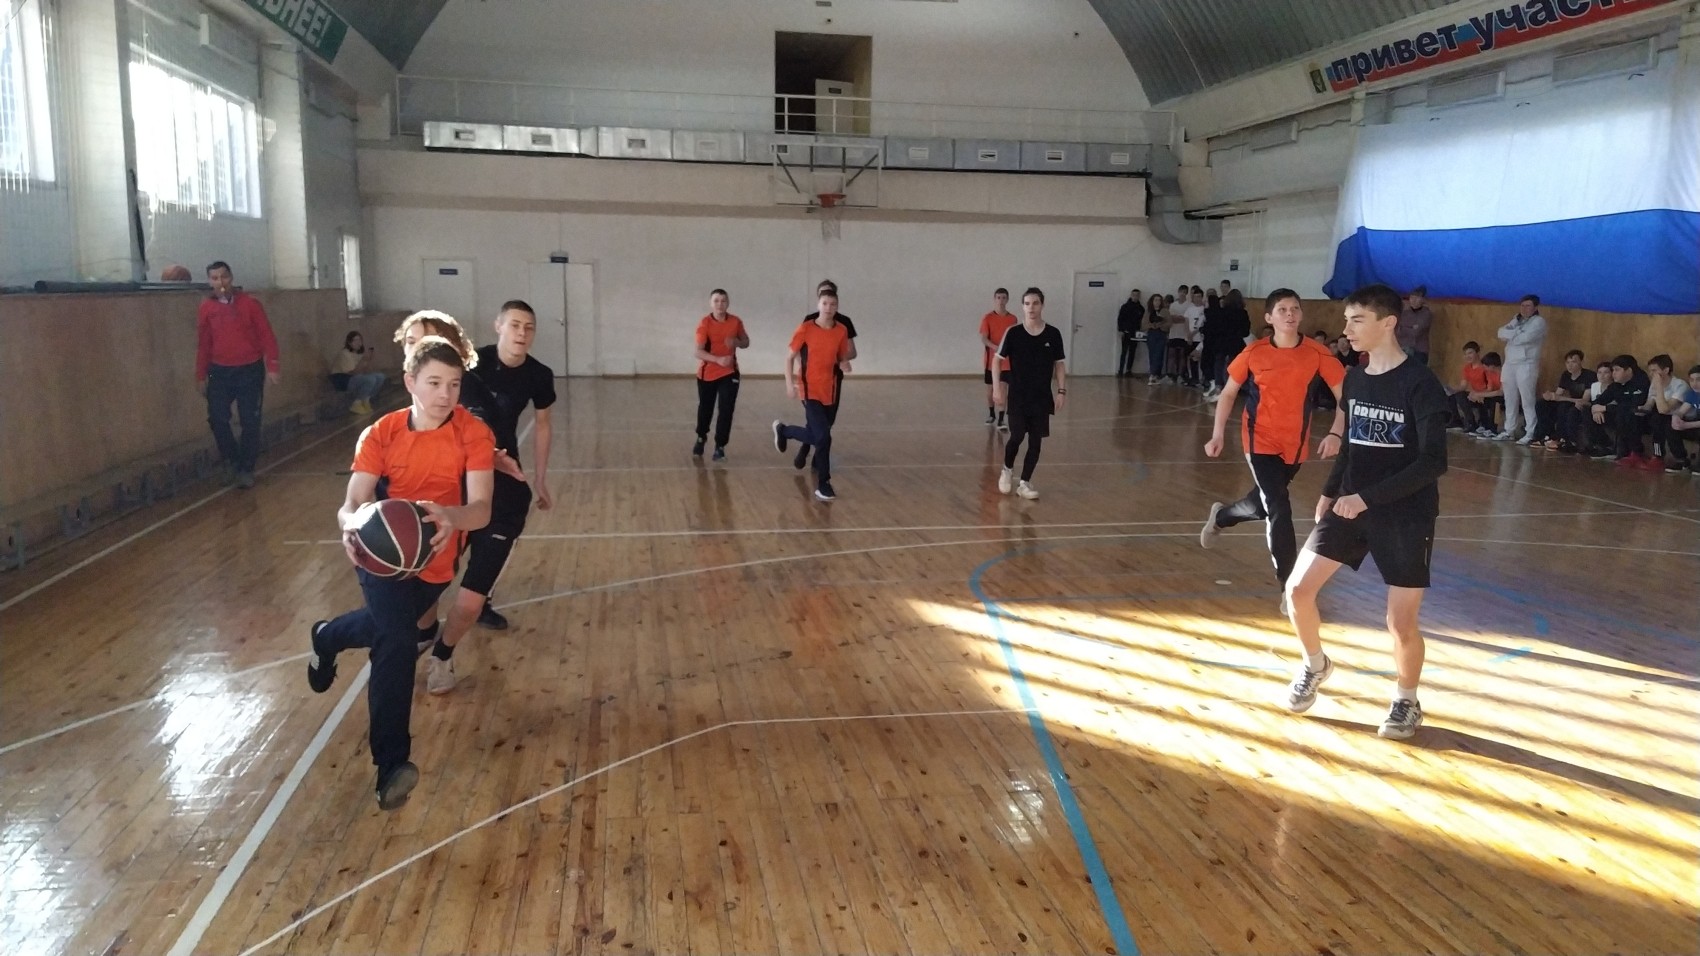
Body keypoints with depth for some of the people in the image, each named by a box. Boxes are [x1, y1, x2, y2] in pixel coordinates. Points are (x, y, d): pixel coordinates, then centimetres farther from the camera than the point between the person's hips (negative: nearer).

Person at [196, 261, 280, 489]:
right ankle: (231, 459, 17)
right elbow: (203, 344, 9)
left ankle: (246, 469, 13)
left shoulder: (249, 303, -4)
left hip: (250, 370, -2)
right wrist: (201, 375, 9)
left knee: (250, 422, 1)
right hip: (220, 371, 2)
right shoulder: (207, 308, 3)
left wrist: (271, 367, -11)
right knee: (217, 418, -6)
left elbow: (267, 336, -4)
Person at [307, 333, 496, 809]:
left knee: (384, 629, 25)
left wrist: (449, 517, -53)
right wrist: (351, 525, -46)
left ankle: (326, 638, 61)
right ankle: (391, 764, -15)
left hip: (435, 560, 2)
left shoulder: (473, 434, -20)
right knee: (397, 643, -23)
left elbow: (481, 509, -30)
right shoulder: (381, 434, -16)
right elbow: (352, 505, -22)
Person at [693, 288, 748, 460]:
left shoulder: (736, 322, -5)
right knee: (705, 409, 13)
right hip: (707, 373, -1)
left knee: (726, 410, -8)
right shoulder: (704, 324, -15)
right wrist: (718, 359, -36)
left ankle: (720, 446, 2)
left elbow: (746, 342, 10)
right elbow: (699, 352, -21)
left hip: (729, 372, 1)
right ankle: (700, 439, 39)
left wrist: (736, 342, -14)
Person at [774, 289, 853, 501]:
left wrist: (845, 364, -9)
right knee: (823, 437, -14)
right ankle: (823, 485, 3)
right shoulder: (805, 329, -9)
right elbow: (790, 357, -3)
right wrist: (789, 383, -12)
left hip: (830, 391, 5)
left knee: (814, 436, 15)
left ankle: (782, 430, 44)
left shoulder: (842, 331, 2)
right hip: (810, 390, -5)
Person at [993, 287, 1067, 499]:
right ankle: (1007, 470, 20)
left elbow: (1059, 365, 6)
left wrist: (1062, 391, 0)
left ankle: (1025, 483, 15)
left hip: (1042, 397, 2)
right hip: (1017, 396, -2)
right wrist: (998, 387, -5)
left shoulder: (1053, 334, -1)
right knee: (1017, 436, -9)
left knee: (1036, 441, 2)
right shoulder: (1013, 333, -6)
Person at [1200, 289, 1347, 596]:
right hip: (1260, 441, -2)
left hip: (1294, 445, 2)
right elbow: (1229, 393, 3)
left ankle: (1220, 516, 52)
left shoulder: (1317, 353, -10)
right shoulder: (1254, 352, -8)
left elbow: (1344, 395, -6)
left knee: (1262, 504, 18)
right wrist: (1217, 434, -5)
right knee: (1279, 508, -13)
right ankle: (1289, 587, -5)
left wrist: (1336, 434, -19)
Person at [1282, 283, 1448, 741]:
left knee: (1401, 622, -2)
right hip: (1350, 505, 6)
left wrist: (1368, 497, -24)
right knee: (1298, 589, -3)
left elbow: (1433, 462, -20)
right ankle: (1315, 665, 24)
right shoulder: (1355, 379, 4)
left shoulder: (1421, 384, -16)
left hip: (1405, 515, -5)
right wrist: (1331, 491, 7)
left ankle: (1406, 701, 25)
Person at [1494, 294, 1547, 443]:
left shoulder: (1539, 322, -4)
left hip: (1526, 365, -7)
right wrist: (1517, 332, -11)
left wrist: (1511, 335, -3)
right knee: (1510, 400, 10)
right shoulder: (1516, 320, 18)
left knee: (1528, 401, -7)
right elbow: (1501, 332, 3)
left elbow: (1525, 338, -18)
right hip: (1509, 364, 7)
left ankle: (1530, 434, -4)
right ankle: (1509, 431, 17)